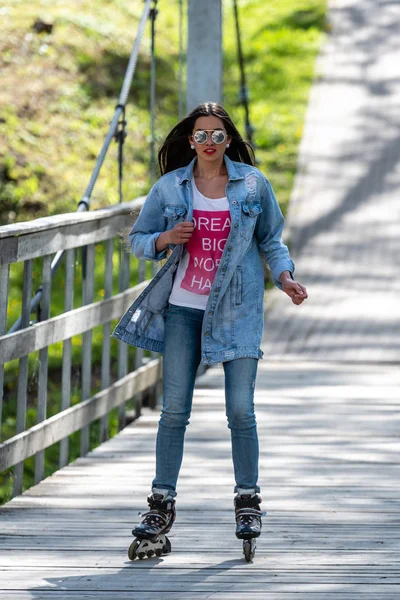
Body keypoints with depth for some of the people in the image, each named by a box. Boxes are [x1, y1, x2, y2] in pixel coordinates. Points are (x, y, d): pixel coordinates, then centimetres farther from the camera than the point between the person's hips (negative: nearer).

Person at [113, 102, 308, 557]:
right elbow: (138, 239, 11)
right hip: (183, 309, 1)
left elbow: (270, 240, 12)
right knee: (174, 409, -1)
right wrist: (165, 239, -10)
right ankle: (161, 503, 6)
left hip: (237, 309, -1)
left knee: (240, 409, -6)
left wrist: (284, 276, -5)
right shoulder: (170, 187, 3)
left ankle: (248, 502, 7)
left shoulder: (253, 184, 2)